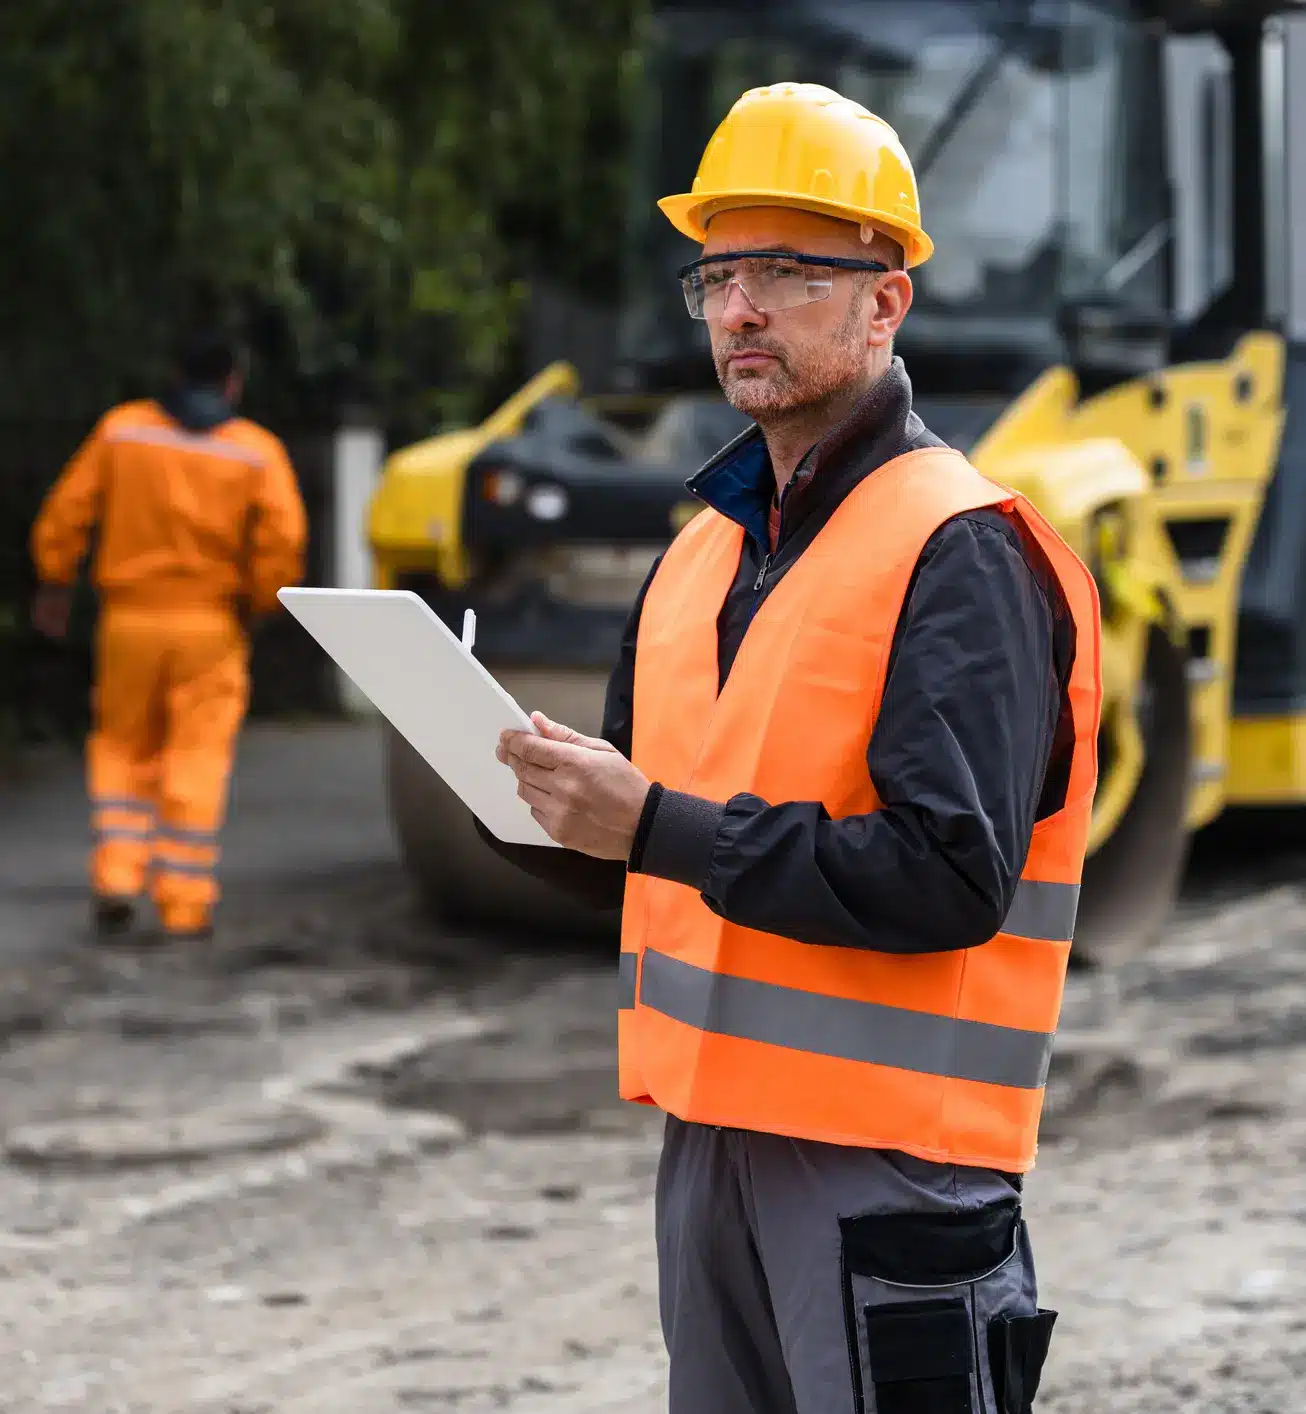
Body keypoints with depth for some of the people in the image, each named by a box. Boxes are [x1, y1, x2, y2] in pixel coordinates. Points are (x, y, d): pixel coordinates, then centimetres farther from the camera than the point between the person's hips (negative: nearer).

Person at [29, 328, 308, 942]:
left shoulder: (121, 429, 1)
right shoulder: (256, 450, -3)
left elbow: (66, 512, 0)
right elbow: (282, 541, -11)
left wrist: (54, 584, 13)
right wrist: (255, 605, 4)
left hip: (129, 617, 1)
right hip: (210, 626, -1)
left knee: (123, 752, 16)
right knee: (197, 762, 4)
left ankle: (116, 878, 1)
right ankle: (185, 905, 0)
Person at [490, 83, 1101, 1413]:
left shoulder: (962, 551, -11)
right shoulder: (702, 550, 15)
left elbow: (950, 877, -22)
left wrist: (655, 824, -22)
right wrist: (537, 800, -2)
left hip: (890, 1153, -8)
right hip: (707, 1135, 8)